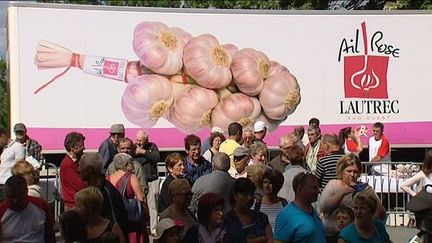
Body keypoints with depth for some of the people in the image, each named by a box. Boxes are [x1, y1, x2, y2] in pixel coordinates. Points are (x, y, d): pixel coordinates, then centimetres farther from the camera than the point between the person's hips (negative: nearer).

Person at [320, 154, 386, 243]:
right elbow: (323, 207, -12)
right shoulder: (333, 185, 5)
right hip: (331, 235, -2)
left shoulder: (364, 188, 5)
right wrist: (342, 193, -17)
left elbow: (381, 216, -2)